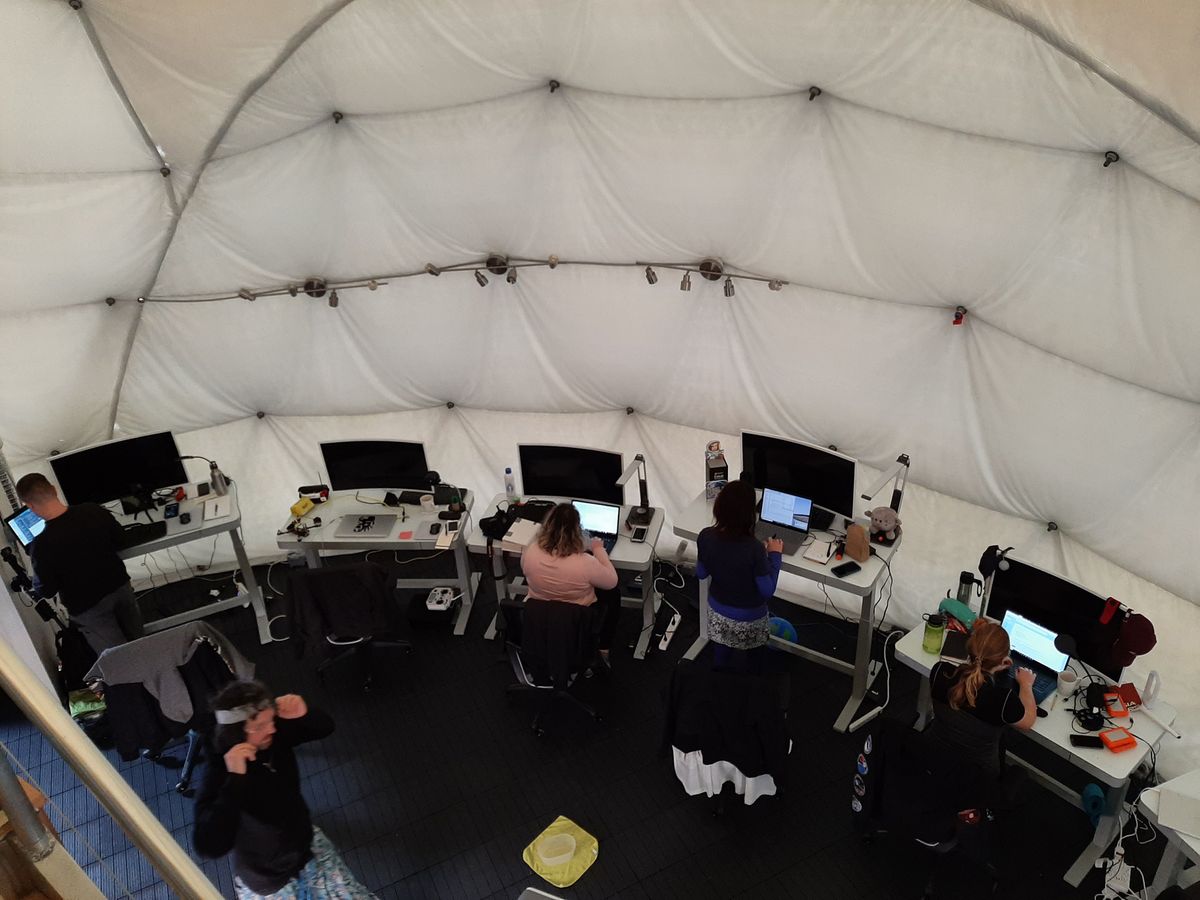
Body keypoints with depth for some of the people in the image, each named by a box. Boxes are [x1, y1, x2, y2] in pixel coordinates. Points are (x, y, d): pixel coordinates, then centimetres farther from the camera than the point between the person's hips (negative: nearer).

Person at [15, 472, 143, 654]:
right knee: (139, 641, 25)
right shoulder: (95, 511, -18)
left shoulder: (42, 544, -29)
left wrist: (37, 574, 5)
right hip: (120, 586, 5)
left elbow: (46, 591, -15)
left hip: (89, 606, -5)